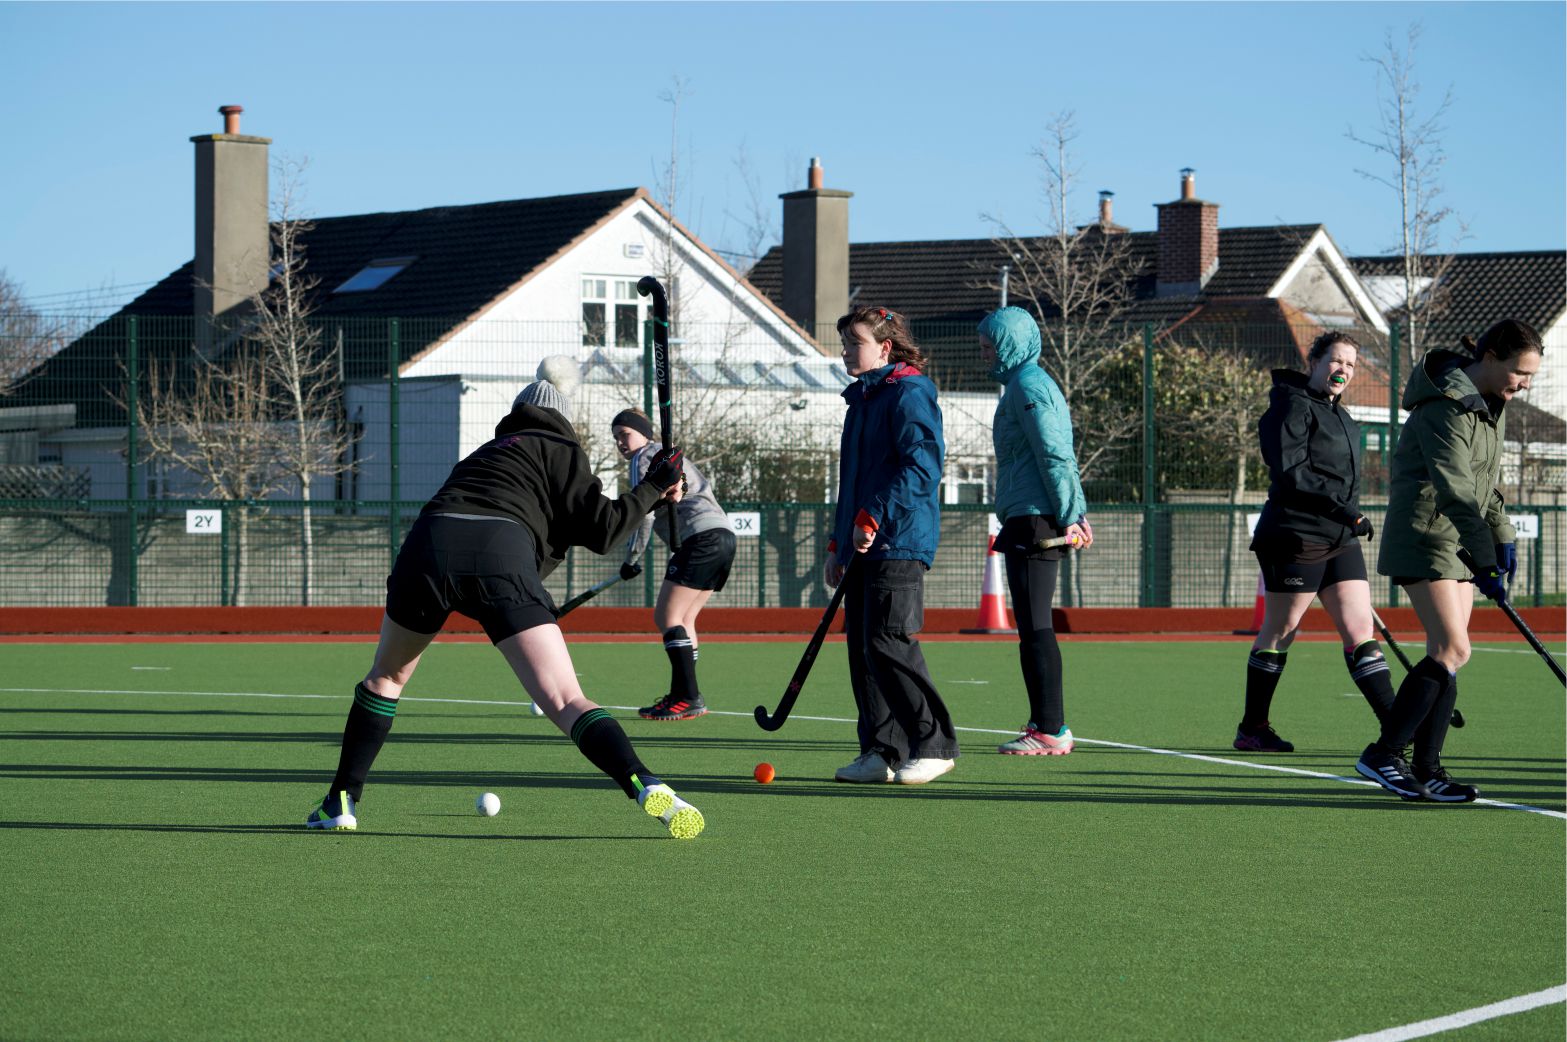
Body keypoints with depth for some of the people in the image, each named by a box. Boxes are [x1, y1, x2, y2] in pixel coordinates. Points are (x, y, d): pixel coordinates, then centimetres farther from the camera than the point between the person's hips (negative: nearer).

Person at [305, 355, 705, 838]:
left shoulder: (488, 451, 38)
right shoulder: (561, 449, 22)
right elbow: (600, 529, 10)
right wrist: (653, 488, 23)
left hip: (427, 545, 4)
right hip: (501, 557, -4)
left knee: (385, 678, 27)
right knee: (567, 703, -9)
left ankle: (341, 801, 24)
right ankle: (648, 787, -26)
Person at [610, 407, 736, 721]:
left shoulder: (645, 457, 0)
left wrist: (632, 559, -1)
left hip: (701, 536, -10)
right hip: (723, 534, 10)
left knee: (667, 617, -12)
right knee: (682, 620, 13)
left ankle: (688, 698, -20)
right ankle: (682, 695, 11)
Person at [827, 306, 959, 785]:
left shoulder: (909, 394, -8)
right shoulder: (862, 400, 21)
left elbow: (922, 465, -19)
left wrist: (874, 516, -22)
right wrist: (839, 543, 23)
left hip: (899, 543, -10)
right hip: (863, 548, 10)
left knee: (888, 643, -13)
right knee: (863, 649, 6)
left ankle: (934, 744, -7)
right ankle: (881, 752, 10)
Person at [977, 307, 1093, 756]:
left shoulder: (1027, 386, -11)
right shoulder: (1028, 384, 21)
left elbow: (1055, 456, -17)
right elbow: (1060, 455, 22)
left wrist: (1068, 515, -18)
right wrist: (1076, 512, 18)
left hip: (1034, 520, -11)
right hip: (1032, 522, 11)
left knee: (1034, 627, -10)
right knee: (1033, 628, 13)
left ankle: (1050, 731, -11)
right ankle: (1047, 723, 16)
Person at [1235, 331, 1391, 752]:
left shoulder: (1341, 416, 19)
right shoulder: (1292, 405, -9)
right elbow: (1290, 473, -20)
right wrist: (1346, 510, -23)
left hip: (1340, 539, 8)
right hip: (1297, 537, -8)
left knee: (1361, 630, 1)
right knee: (1279, 632, 0)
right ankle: (1251, 729, 10)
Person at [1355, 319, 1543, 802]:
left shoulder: (1488, 406, 12)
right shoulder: (1446, 408, -20)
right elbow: (1455, 489, -26)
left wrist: (1502, 537, 16)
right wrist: (1485, 560, -30)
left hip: (1460, 544, 9)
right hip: (1424, 537, -9)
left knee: (1447, 654, 4)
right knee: (1452, 650, -16)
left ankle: (1425, 768, 6)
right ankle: (1383, 754, -11)